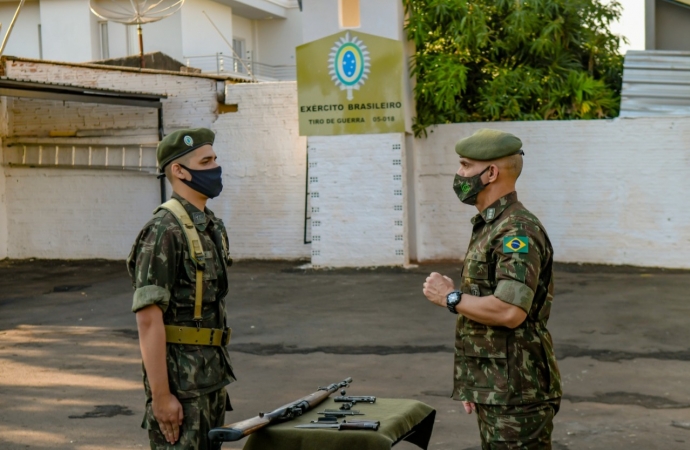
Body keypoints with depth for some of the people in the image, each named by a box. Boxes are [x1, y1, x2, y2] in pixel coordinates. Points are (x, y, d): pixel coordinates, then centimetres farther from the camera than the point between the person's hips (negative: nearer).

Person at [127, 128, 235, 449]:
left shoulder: (212, 227, 12)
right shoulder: (164, 231, -16)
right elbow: (148, 318, -21)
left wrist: (220, 377, 17)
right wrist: (161, 395, -23)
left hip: (212, 376, 9)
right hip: (179, 379, -9)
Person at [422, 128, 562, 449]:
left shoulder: (518, 231, -17)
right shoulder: (488, 228, 16)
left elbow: (510, 311, -29)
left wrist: (450, 298, -14)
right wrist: (474, 384, 18)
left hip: (517, 394, -10)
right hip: (494, 392, 10)